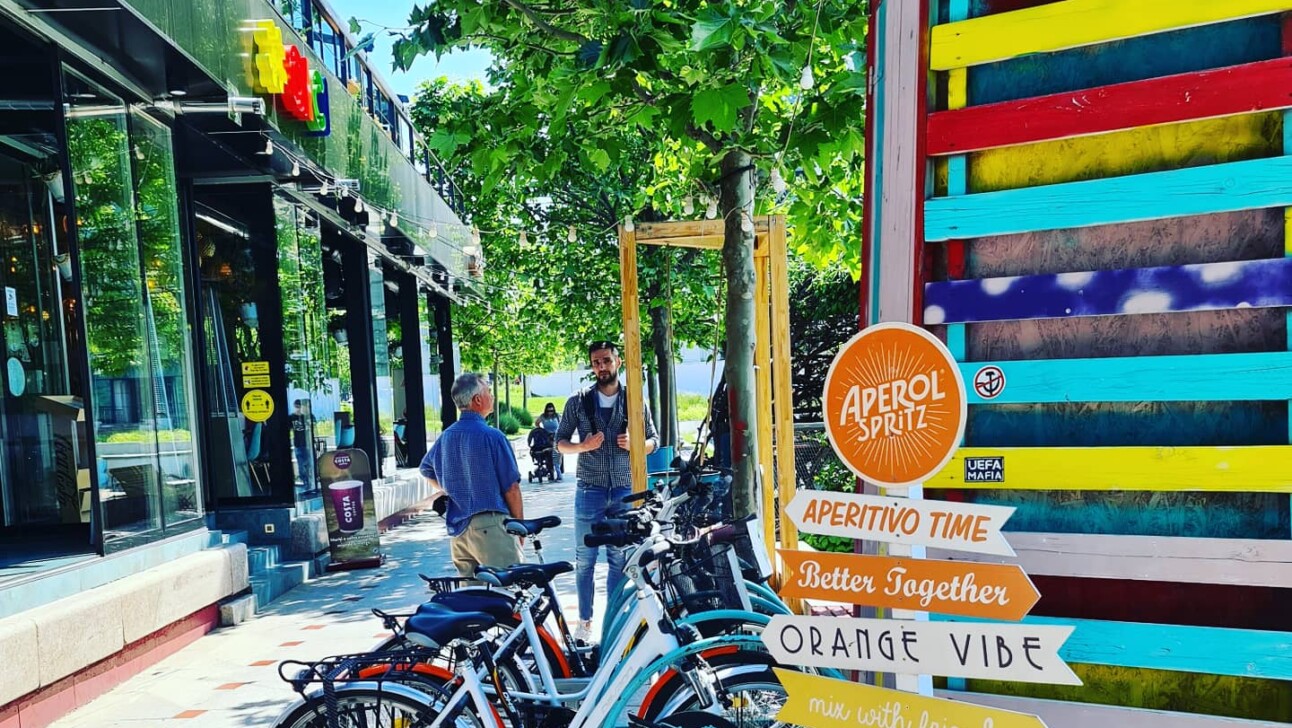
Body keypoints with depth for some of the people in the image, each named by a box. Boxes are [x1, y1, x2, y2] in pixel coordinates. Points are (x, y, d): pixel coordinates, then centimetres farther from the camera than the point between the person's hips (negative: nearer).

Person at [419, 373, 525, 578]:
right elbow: (511, 488, -10)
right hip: (489, 525, -7)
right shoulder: (492, 436, -13)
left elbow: (426, 469, 24)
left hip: (456, 527, 7)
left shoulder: (446, 436, 7)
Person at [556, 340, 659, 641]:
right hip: (589, 490, -1)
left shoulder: (636, 401, 7)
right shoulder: (578, 401, 4)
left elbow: (653, 441, 12)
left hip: (625, 490, 1)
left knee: (620, 559, 5)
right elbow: (560, 442, 7)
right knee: (585, 559, 3)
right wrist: (582, 446, -14)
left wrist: (634, 444, -10)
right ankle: (585, 621, 16)